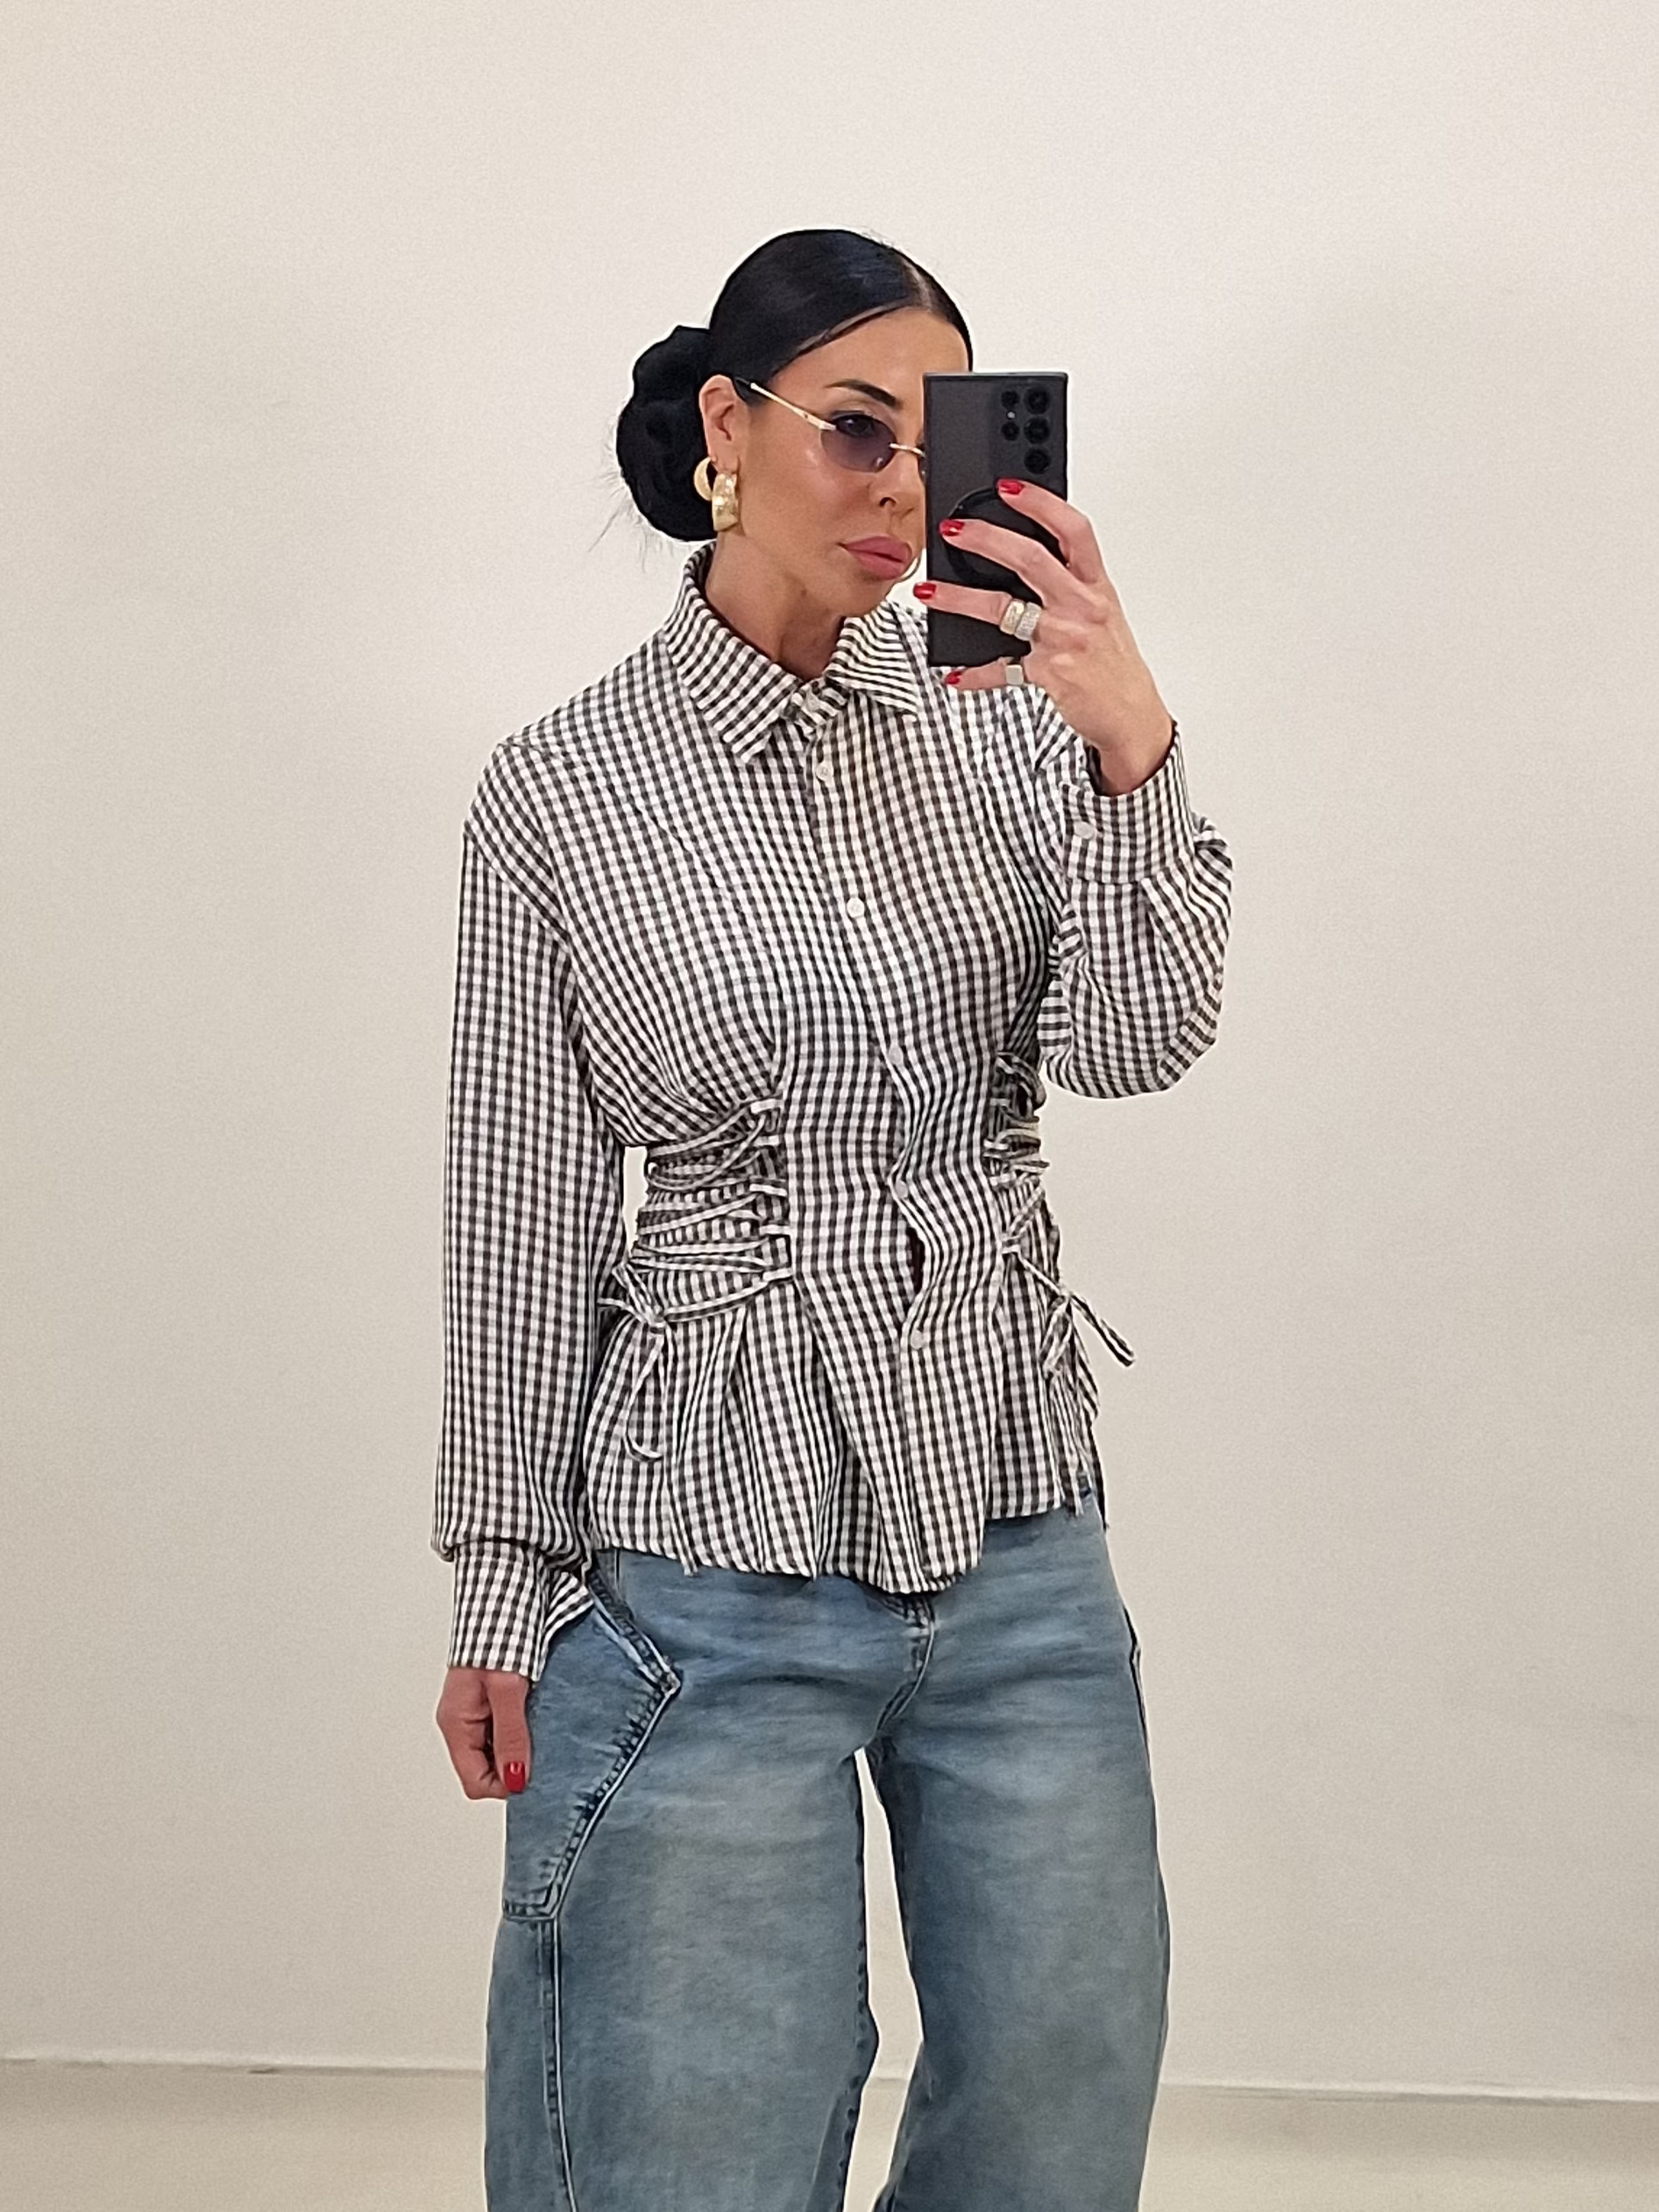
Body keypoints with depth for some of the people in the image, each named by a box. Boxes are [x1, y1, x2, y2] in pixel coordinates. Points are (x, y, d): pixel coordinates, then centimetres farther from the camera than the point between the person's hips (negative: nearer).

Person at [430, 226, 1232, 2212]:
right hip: (712, 1574, -3)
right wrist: (500, 1594, 2)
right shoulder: (561, 796, -5)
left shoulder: (1004, 722, 3)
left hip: (1020, 1540, 4)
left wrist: (1132, 746, -25)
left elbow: (1136, 1043, -9)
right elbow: (524, 1227, -1)